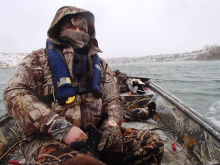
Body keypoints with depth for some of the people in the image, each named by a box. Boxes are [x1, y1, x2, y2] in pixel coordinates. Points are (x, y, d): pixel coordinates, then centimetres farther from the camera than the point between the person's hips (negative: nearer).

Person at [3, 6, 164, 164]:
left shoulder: (100, 64, 18)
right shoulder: (40, 59, 6)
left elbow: (113, 100, 15)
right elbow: (15, 94, -8)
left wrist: (111, 125, -9)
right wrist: (61, 129, -19)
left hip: (94, 134, 5)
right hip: (48, 138, -4)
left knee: (153, 143, -14)